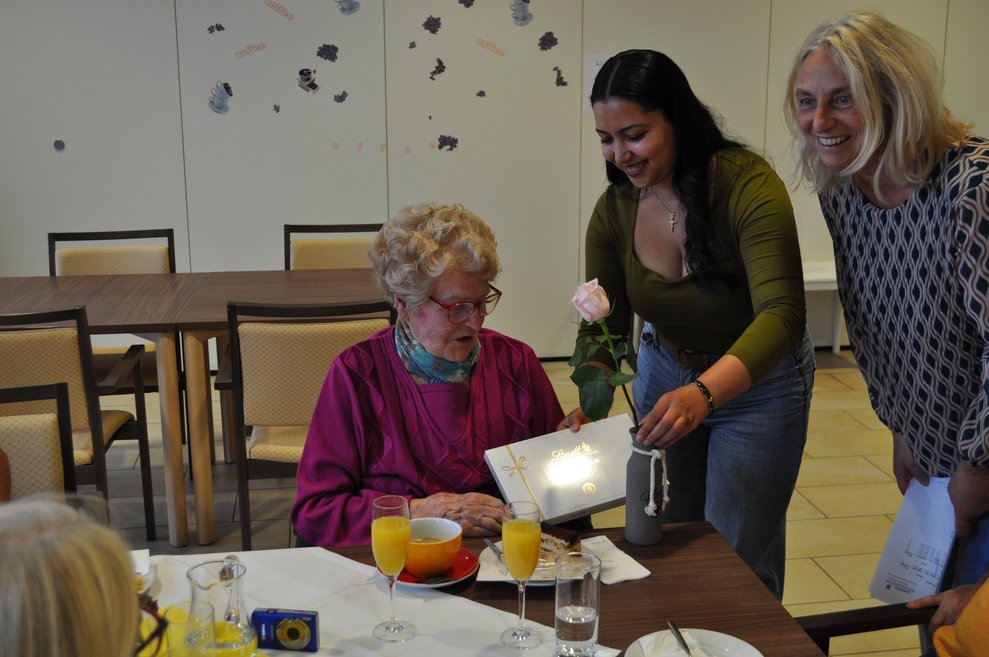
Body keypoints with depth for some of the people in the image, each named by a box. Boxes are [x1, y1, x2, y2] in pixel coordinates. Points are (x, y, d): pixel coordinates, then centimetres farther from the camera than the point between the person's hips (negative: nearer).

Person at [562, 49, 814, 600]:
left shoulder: (748, 185, -29)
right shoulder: (614, 211, -12)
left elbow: (781, 316, -39)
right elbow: (603, 326, -7)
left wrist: (703, 393, -55)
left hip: (758, 382, -4)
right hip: (665, 373, 5)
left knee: (737, 559, 5)